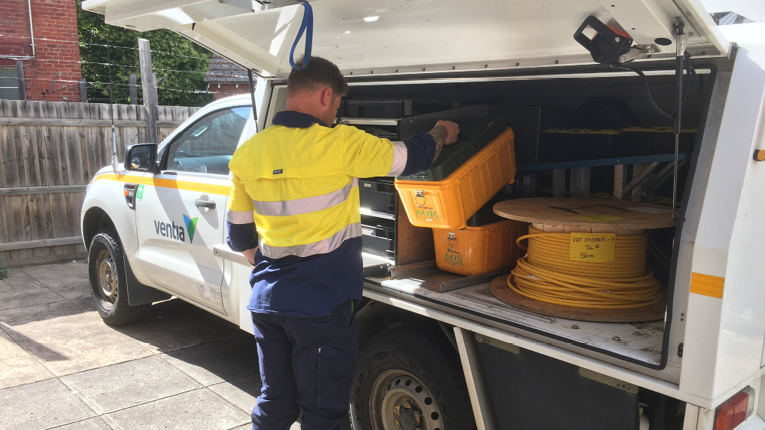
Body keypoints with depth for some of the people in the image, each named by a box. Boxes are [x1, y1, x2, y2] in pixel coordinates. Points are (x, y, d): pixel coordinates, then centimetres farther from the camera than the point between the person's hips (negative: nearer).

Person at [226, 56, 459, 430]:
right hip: (322, 304, -6)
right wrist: (441, 134, 17)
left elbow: (239, 235, 10)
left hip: (267, 301, 6)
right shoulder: (340, 144, -15)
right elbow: (411, 157, -3)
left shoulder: (248, 153, 3)